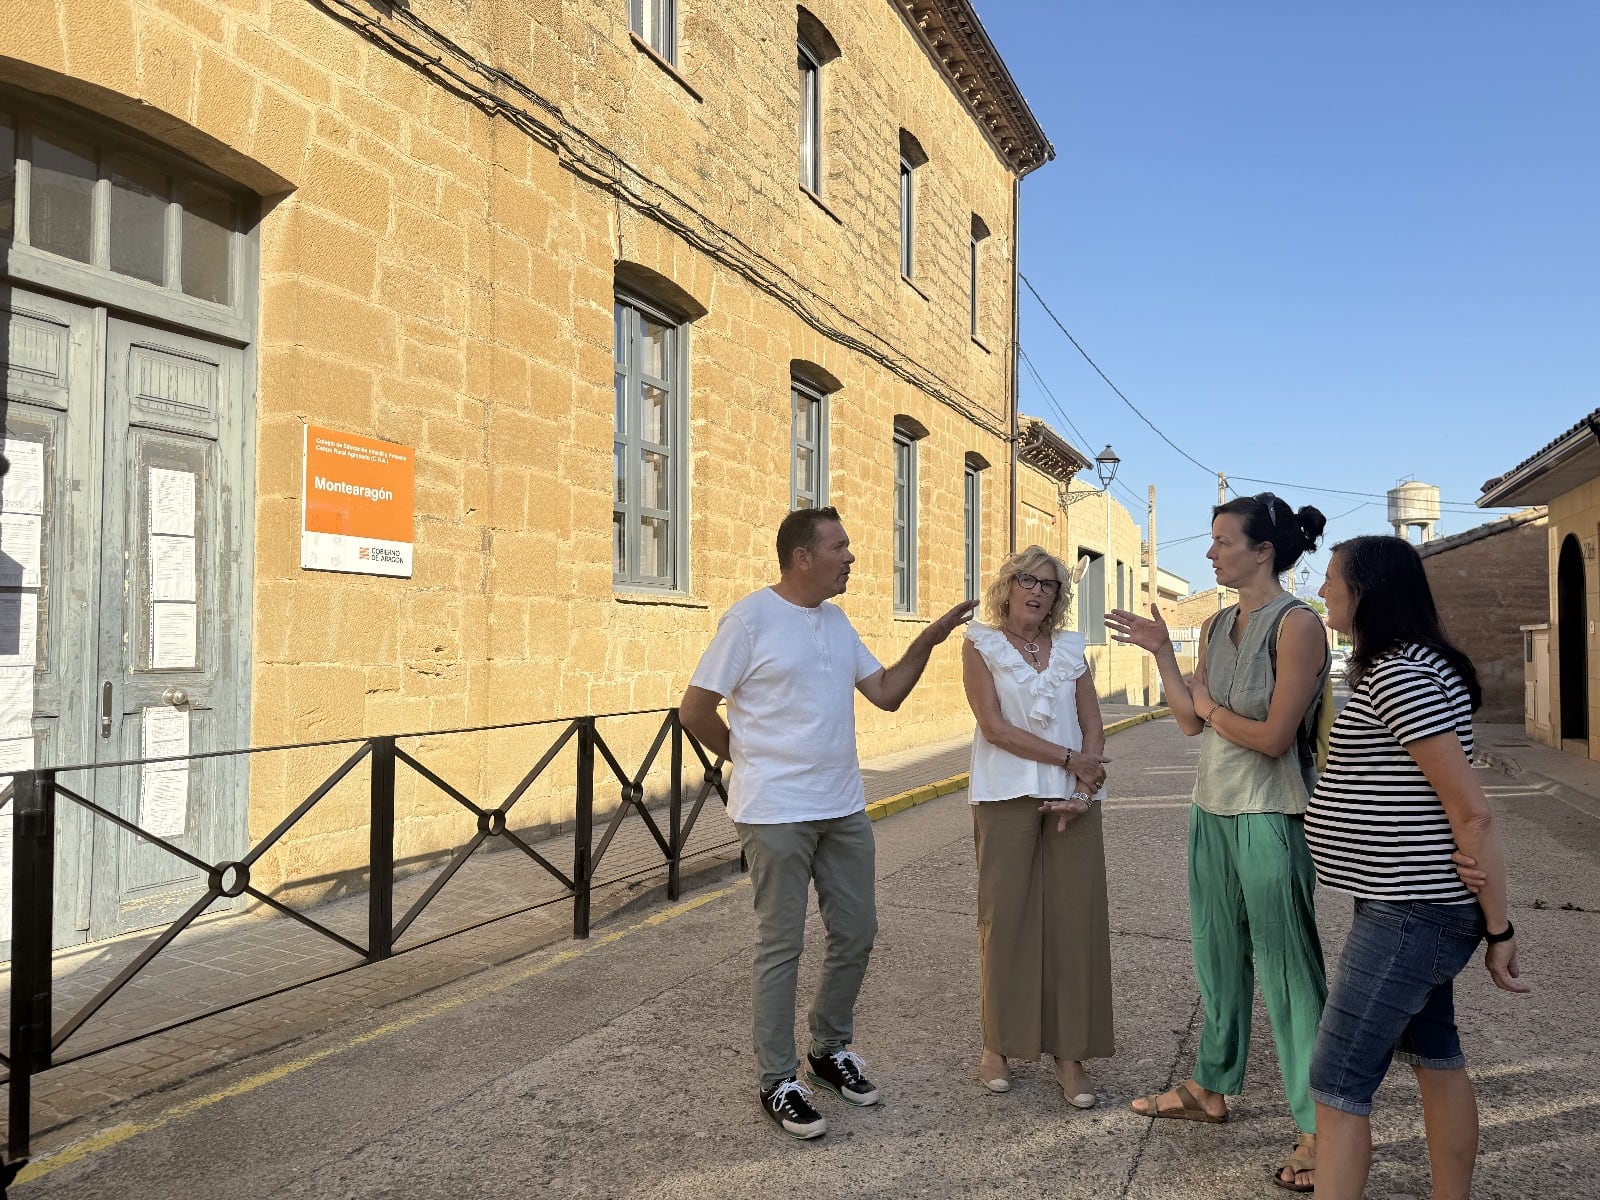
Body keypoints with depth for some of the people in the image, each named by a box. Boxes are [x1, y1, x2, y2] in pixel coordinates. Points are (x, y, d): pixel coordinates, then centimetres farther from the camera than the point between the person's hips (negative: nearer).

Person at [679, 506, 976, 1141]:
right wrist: (755, 763, 1)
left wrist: (926, 642, -2)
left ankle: (830, 1050, 34)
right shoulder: (749, 619, -13)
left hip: (844, 808, 7)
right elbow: (695, 710, -10)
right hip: (776, 813, -7)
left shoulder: (837, 620, 10)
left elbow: (886, 693, 11)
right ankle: (778, 1081, 18)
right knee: (781, 946, 3)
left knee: (856, 933, 14)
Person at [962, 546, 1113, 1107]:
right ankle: (997, 1043, 18)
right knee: (1004, 919, 3)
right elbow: (995, 726, -9)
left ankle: (1070, 1053, 13)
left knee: (1075, 922, 2)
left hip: (1074, 800, 3)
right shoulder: (981, 645, 1)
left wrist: (1080, 791, -9)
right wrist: (1070, 759, -10)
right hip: (1007, 797, -3)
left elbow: (1093, 727, 6)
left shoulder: (1071, 650, 12)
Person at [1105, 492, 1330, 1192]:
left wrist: (1212, 708, -4)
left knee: (1288, 972, 0)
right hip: (1212, 812, 8)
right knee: (1218, 958, 19)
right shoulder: (1217, 627, 9)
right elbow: (1189, 721, 7)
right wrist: (1160, 650, 3)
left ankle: (1319, 1129, 13)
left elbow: (1273, 736, -18)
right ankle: (1211, 1088, 35)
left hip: (1270, 819, -8)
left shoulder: (1297, 624, -14)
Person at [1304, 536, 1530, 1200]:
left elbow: (1472, 810, -21)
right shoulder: (1410, 665, 12)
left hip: (1409, 914, -11)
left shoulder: (1398, 677, -21)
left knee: (1337, 1083, -4)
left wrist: (1499, 929, -15)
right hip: (1415, 907, 11)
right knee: (1435, 1056, 21)